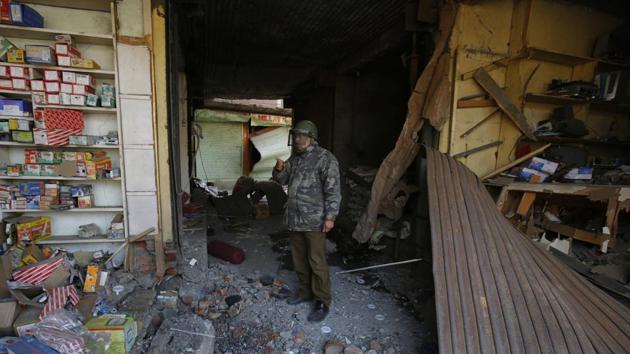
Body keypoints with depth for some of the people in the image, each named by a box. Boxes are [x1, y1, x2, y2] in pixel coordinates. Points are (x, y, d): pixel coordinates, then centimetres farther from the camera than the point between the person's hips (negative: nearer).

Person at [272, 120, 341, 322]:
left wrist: (330, 216, -18)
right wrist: (279, 170, -2)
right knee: (299, 259, 17)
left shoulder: (325, 158, -11)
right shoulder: (295, 157, 13)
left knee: (317, 262, 0)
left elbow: (333, 190, -14)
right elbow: (282, 180, 20)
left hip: (314, 221, -7)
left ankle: (322, 302, 15)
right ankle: (306, 292, 35)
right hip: (294, 219, 8)